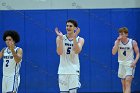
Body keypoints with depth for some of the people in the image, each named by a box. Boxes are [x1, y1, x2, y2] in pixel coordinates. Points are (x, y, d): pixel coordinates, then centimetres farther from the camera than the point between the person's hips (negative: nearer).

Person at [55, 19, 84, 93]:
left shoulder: (80, 39, 1)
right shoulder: (60, 38, 3)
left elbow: (77, 51, -18)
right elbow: (59, 52, -12)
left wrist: (74, 37, -24)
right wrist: (61, 38, -18)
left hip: (74, 70, -1)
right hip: (63, 70, 1)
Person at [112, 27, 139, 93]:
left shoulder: (133, 42, -4)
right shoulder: (117, 42, 2)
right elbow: (113, 52, -10)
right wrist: (118, 42, -16)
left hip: (130, 65, -4)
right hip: (122, 64, 4)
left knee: (127, 83, -17)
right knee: (124, 84, 9)